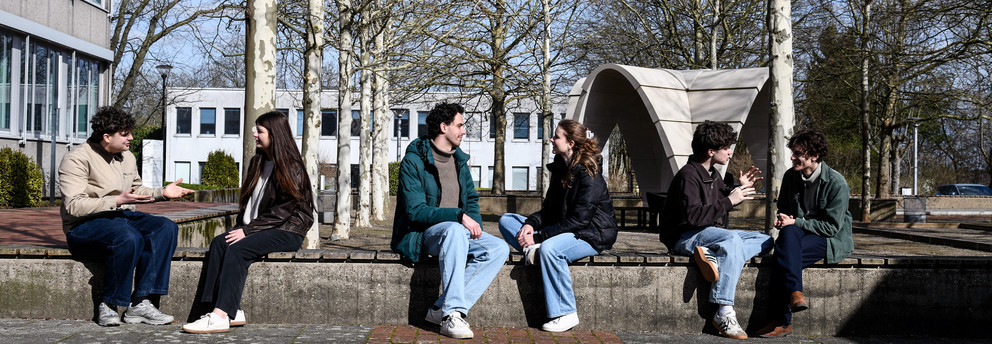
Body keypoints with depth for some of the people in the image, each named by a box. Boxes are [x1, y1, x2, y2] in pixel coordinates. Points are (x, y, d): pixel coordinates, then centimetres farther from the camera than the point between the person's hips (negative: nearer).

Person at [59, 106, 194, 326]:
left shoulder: (127, 157, 15)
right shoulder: (77, 159, -11)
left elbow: (136, 191, 27)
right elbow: (74, 206, -21)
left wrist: (162, 193, 9)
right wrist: (117, 201, -27)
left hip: (123, 217, 8)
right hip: (84, 226, -8)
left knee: (166, 228, -18)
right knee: (129, 237, -37)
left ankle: (141, 303, -25)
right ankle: (108, 306, -22)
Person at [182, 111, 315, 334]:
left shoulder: (291, 168, -9)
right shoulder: (258, 163, 18)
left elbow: (283, 211, -15)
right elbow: (248, 200, 21)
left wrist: (248, 230, -17)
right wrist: (241, 226, 3)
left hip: (287, 231, -8)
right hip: (258, 228, 8)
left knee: (238, 249, -29)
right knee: (218, 242, -18)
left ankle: (221, 315, -33)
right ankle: (232, 311, -27)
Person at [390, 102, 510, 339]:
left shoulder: (459, 160, 14)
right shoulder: (414, 161, -10)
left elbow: (471, 198, 22)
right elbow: (415, 211, -18)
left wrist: (475, 223, -1)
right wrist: (459, 216, -27)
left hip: (458, 229, 7)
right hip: (423, 231, -7)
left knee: (499, 249, -17)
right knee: (455, 231, -39)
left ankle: (442, 309, -24)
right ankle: (452, 314, -39)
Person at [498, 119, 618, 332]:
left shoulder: (589, 175, -18)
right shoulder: (560, 169, 8)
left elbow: (578, 220, -23)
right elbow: (549, 209, 13)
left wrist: (539, 237, -23)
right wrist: (531, 223, -9)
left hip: (591, 234, -9)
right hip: (563, 229, 9)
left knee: (549, 248, -39)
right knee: (506, 221, 3)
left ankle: (566, 314, -30)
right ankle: (532, 250, -26)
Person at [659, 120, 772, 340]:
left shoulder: (712, 174, 13)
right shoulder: (689, 175, -16)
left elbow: (722, 197, 29)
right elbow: (692, 216, -28)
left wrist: (740, 189, 9)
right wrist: (729, 201, -26)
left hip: (711, 234, 9)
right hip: (685, 237, -9)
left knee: (766, 241, -2)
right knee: (732, 238, -36)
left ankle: (713, 256, -27)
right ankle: (724, 314, -40)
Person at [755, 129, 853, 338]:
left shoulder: (836, 183, -12)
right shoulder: (791, 176, 6)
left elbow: (832, 226, -14)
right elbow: (783, 208, 22)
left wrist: (795, 222, -19)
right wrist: (782, 219, -3)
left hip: (833, 240, -5)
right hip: (798, 234, 5)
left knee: (783, 251, -33)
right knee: (788, 233, -34)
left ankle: (781, 322, -32)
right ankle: (794, 293, -44)